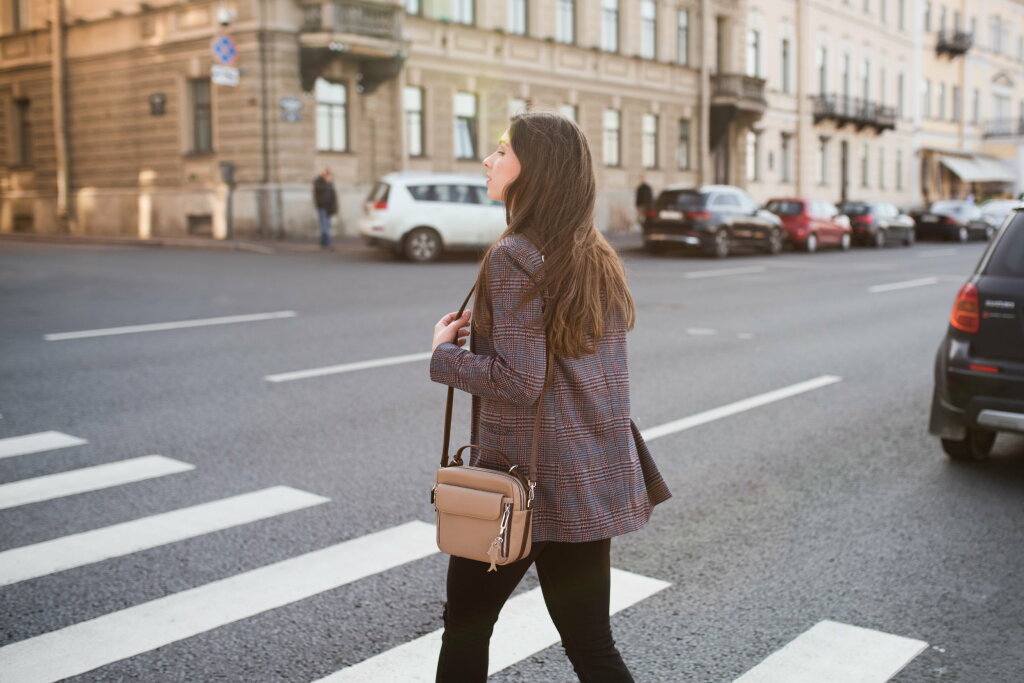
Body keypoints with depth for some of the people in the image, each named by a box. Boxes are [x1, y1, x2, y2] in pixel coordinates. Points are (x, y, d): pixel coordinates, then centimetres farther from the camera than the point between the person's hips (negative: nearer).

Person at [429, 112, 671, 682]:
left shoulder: (513, 257, -15)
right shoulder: (599, 257, 7)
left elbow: (517, 381, -21)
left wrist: (445, 351, -5)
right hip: (595, 479, 7)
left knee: (467, 622, 15)